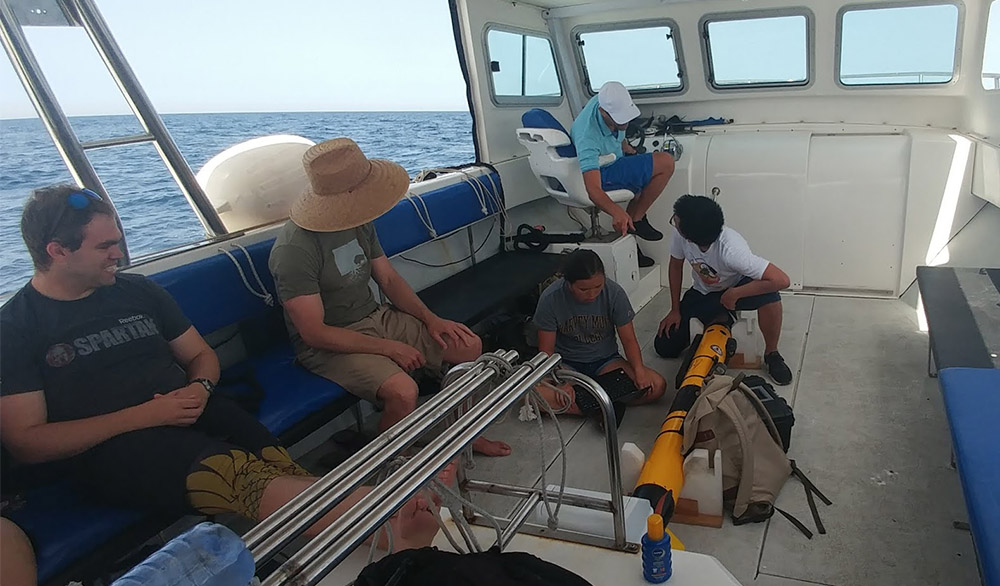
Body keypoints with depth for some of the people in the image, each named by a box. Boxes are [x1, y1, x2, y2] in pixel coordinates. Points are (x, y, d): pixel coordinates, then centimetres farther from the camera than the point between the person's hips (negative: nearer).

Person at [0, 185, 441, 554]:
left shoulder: (136, 290, 16)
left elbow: (201, 355, 21)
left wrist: (200, 388, -3)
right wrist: (143, 415, -13)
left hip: (186, 412, 5)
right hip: (107, 449, -5)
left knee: (277, 465, -28)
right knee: (231, 470, -36)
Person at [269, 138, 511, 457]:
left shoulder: (360, 224, 1)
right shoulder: (294, 249, -24)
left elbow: (389, 279, 10)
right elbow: (313, 332, -23)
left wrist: (430, 320, -4)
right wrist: (388, 348, -21)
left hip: (376, 318, 8)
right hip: (328, 345, -7)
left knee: (469, 345, -2)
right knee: (403, 391, -33)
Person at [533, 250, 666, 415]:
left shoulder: (614, 293, -16)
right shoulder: (550, 299, -20)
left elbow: (629, 340, -8)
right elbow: (546, 351, -13)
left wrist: (639, 371, -26)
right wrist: (561, 383, -29)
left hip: (606, 361, 2)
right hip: (566, 364, -2)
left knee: (657, 386, -22)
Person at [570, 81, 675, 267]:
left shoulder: (606, 101, -16)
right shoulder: (588, 138, -38)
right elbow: (593, 189, -45)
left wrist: (624, 146, 11)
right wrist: (616, 212, -59)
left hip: (611, 161, 9)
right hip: (601, 175, -9)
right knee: (666, 163, -17)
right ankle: (635, 220, -6)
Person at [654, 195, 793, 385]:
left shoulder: (731, 250, -41)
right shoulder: (680, 235, -28)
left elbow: (781, 280, -44)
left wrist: (733, 294, -35)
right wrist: (675, 310, -4)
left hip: (736, 287, -4)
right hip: (703, 292, 5)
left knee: (769, 296, -39)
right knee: (665, 348, 0)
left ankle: (771, 353, -11)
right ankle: (720, 318, 22)